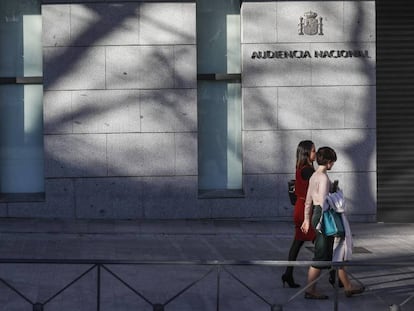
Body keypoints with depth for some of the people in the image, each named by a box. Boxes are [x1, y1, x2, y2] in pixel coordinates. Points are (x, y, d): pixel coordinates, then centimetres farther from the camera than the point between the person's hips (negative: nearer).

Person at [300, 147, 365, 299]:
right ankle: (310, 290, 4)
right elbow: (323, 202, -22)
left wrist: (307, 220, 23)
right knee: (321, 256, -2)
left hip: (316, 216, 10)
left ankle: (348, 287, 18)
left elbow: (308, 201, 17)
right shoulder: (323, 178, -17)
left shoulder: (314, 176, 12)